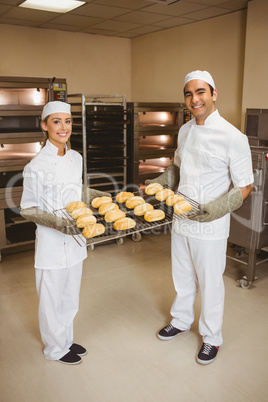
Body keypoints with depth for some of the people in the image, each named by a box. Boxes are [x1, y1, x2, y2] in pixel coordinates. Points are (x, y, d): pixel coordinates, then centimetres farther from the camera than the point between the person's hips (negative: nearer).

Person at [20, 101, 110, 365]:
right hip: (51, 242, -6)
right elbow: (27, 209, -13)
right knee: (51, 298, 12)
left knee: (70, 296, 21)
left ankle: (66, 339, 43)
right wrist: (57, 222, -26)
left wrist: (103, 197, 5)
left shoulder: (75, 158, 2)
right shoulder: (37, 166, -18)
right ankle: (55, 348, 35)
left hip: (74, 239, 6)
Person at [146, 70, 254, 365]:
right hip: (181, 221, 6)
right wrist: (157, 184, 3)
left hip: (210, 227, -6)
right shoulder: (185, 130, 4)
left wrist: (218, 207, -28)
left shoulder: (232, 137, -17)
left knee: (210, 283, 11)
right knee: (182, 277, 22)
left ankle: (211, 338, 34)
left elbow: (244, 187, -14)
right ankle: (181, 321, 46)